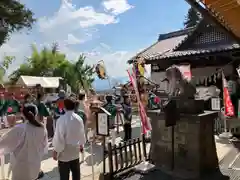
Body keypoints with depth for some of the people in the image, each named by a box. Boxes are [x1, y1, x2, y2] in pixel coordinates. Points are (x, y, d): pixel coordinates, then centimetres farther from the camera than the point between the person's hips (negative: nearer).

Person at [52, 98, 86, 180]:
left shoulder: (62, 119, -21)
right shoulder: (79, 118, -5)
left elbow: (58, 136, -18)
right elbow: (82, 133, 6)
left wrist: (55, 150, -5)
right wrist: (81, 144, 23)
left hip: (64, 152, -5)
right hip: (75, 151, 5)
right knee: (76, 173, 20)